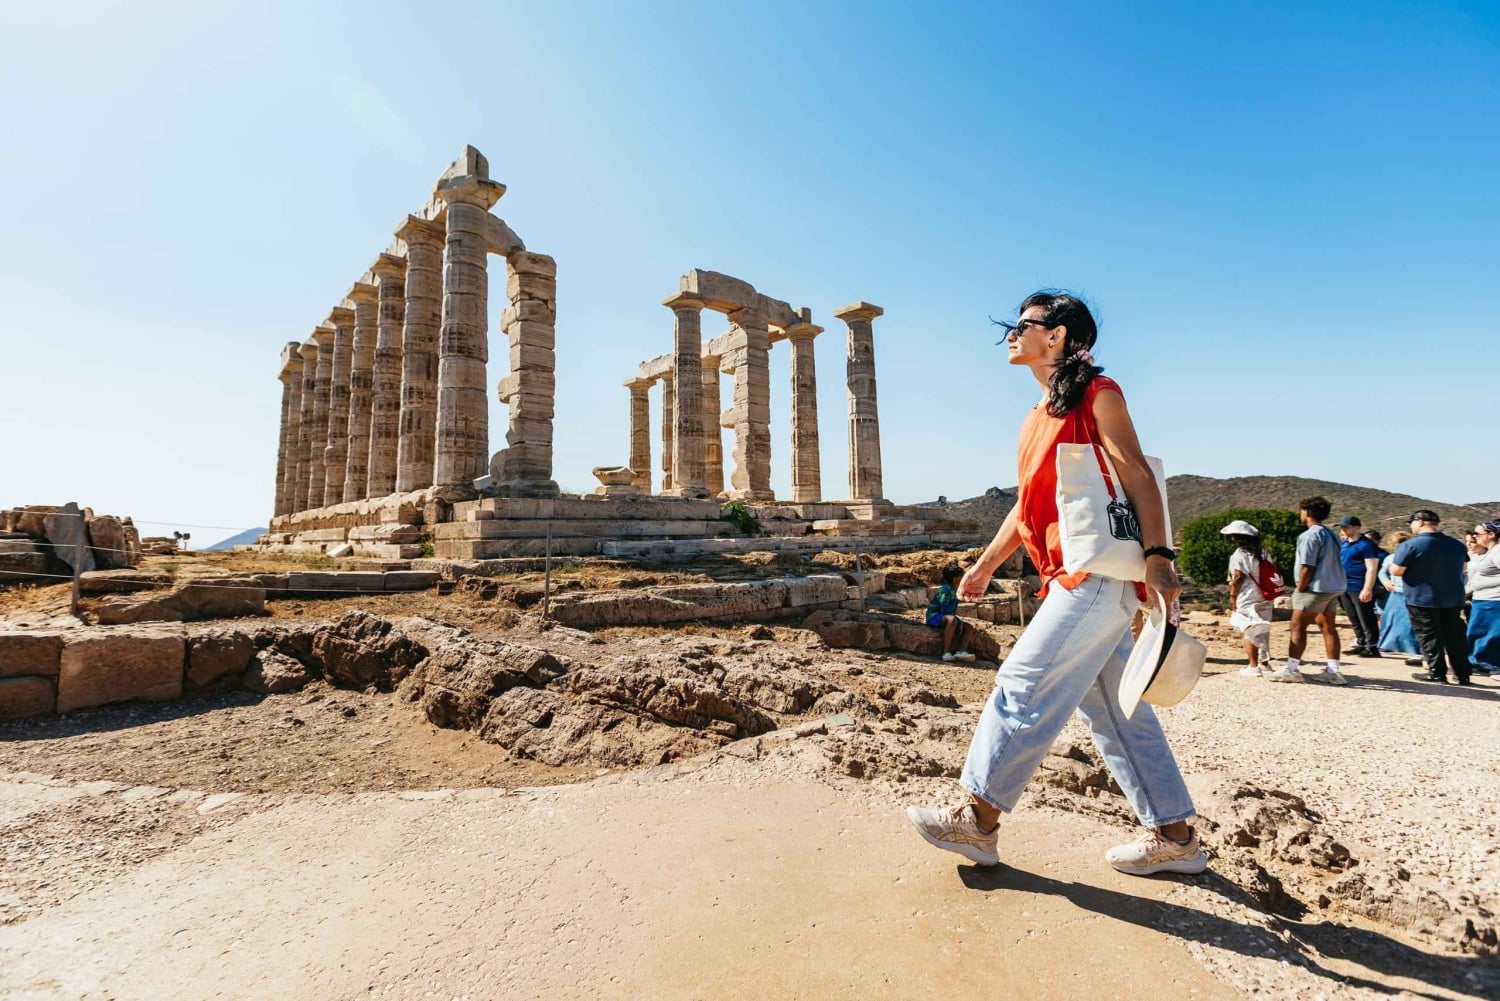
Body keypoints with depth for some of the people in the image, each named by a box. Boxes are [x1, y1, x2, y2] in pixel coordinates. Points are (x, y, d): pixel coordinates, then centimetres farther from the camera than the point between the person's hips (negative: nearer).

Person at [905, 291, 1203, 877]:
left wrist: (1157, 557, -22)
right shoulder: (1038, 418, 20)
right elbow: (1029, 505, 22)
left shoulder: (1096, 394, -4)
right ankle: (1174, 837, 25)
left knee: (1023, 687, -7)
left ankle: (977, 819, 5)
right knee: (1114, 711, 13)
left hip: (1097, 575, -9)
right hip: (1073, 580, 9)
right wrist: (986, 564, 21)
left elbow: (1138, 477, -12)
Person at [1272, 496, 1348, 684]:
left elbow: (1307, 568, -19)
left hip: (1316, 588, -9)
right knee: (1328, 627, 13)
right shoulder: (1330, 534, 12)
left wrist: (1299, 590, -10)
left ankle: (1291, 669, 1)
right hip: (1334, 587, 9)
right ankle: (1333, 671, 16)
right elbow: (1331, 563, 15)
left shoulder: (1310, 536, -16)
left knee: (1298, 627, -2)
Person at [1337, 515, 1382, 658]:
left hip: (1359, 589, -8)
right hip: (1344, 587, 8)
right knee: (1354, 619, 15)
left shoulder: (1366, 544, -12)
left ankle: (1371, 647, 3)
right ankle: (1361, 644, 24)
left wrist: (1367, 589, -22)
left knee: (1366, 619, -2)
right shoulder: (1343, 543, 12)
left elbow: (1372, 569, -17)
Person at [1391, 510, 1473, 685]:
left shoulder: (1410, 545, -18)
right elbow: (1462, 570, 20)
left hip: (1422, 600, -6)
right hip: (1453, 599, 6)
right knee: (1455, 637, 13)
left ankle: (1437, 673, 4)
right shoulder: (1457, 545, 6)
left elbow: (1395, 571, -18)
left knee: (1429, 637, 3)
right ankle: (1463, 674, 19)